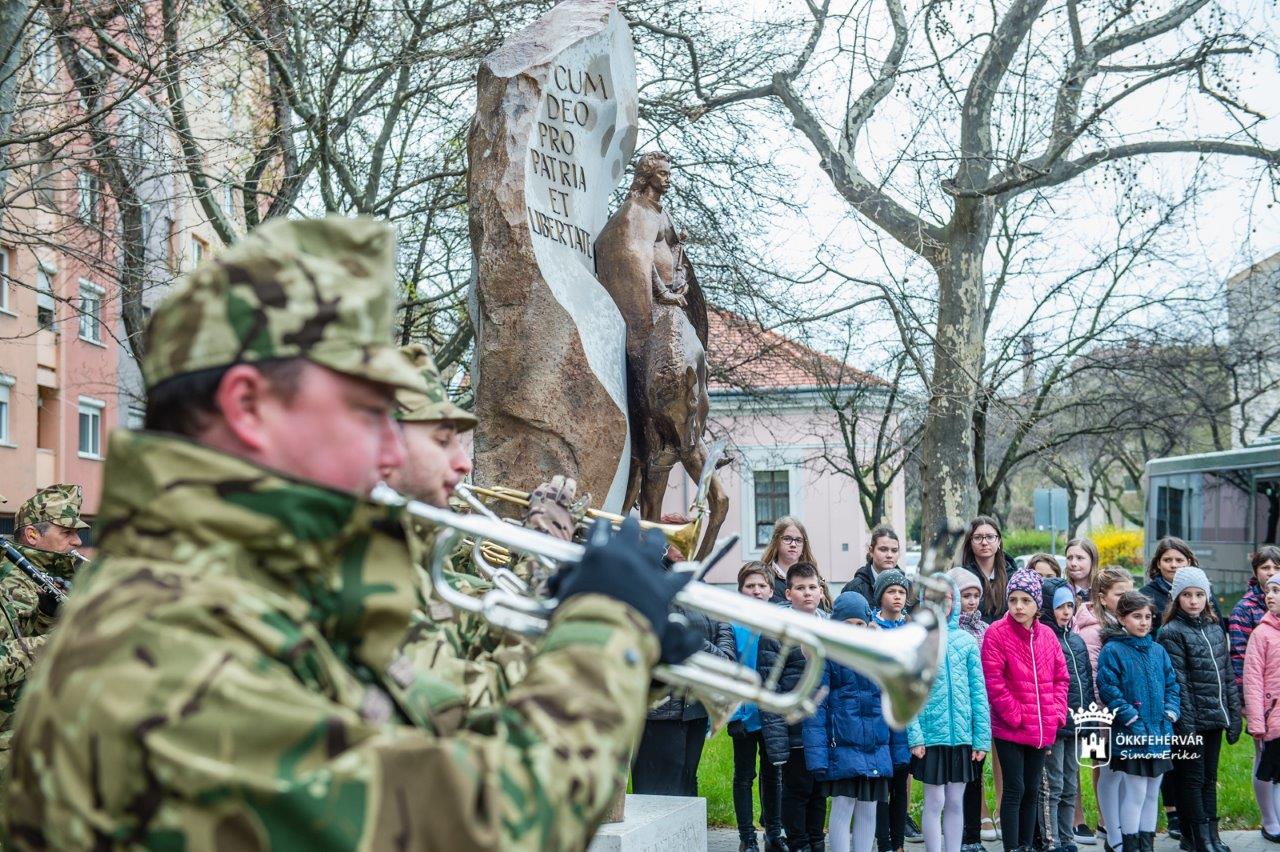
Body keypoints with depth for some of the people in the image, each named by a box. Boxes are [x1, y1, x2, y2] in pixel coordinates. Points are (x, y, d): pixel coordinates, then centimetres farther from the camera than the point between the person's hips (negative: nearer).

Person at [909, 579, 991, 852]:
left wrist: (982, 737, 0)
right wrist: (914, 735, -12)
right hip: (931, 734, -2)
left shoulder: (967, 640, 6)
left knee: (956, 803, 9)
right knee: (935, 803, 1)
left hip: (962, 735, 3)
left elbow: (978, 691, 5)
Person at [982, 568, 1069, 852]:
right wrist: (1015, 716, -14)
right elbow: (994, 682, -14)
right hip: (1009, 730, -5)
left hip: (1042, 730, 5)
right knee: (1014, 789, -5)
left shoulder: (1047, 635, 7)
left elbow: (1061, 678, 12)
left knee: (1032, 790, 13)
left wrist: (1057, 713, 0)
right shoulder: (997, 633, -10)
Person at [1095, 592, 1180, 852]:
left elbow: (1171, 684, 15)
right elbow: (1108, 690, -14)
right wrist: (1133, 720, -17)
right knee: (1134, 794, -5)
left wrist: (1170, 714, 0)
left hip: (1159, 735, 6)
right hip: (1130, 737, -6)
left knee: (1152, 793, 13)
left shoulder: (1158, 651, 11)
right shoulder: (1112, 651, -9)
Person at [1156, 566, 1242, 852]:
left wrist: (1234, 717, 9)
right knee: (1192, 778, 1)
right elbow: (1178, 684, -14)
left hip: (1215, 719, 6)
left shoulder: (1215, 629, 11)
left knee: (1209, 777, 12)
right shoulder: (1171, 633, -9)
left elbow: (1228, 676, 14)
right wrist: (1186, 726, -17)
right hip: (1190, 721, -6)